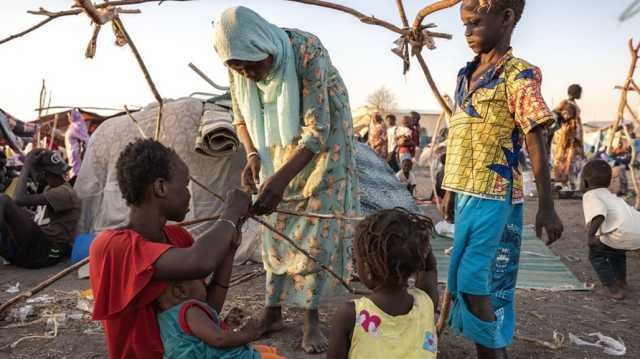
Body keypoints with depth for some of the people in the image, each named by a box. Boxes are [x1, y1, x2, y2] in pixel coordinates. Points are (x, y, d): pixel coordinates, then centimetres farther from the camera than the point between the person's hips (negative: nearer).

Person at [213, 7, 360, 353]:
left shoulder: (307, 51, -32)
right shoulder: (240, 67, -17)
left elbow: (317, 130, -33)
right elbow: (242, 117, -1)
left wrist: (281, 178, -41)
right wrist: (252, 155, -20)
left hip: (323, 143, -4)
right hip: (278, 147, 4)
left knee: (316, 229, -5)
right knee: (276, 227, 5)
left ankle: (311, 317, 6)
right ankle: (273, 311, 16)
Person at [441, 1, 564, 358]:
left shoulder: (518, 75, -10)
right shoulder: (465, 75, 12)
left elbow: (537, 143, -11)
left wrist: (547, 207, -12)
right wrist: (451, 190, 19)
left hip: (494, 195, -7)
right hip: (467, 193, 7)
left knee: (474, 279, -7)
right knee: (487, 280, 15)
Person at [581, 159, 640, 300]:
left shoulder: (590, 196, 2)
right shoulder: (611, 195, 28)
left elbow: (599, 214, -18)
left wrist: (591, 234, -25)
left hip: (623, 232, -8)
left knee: (596, 254, 13)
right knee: (616, 250, 36)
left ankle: (614, 289, 4)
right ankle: (621, 281, 44)